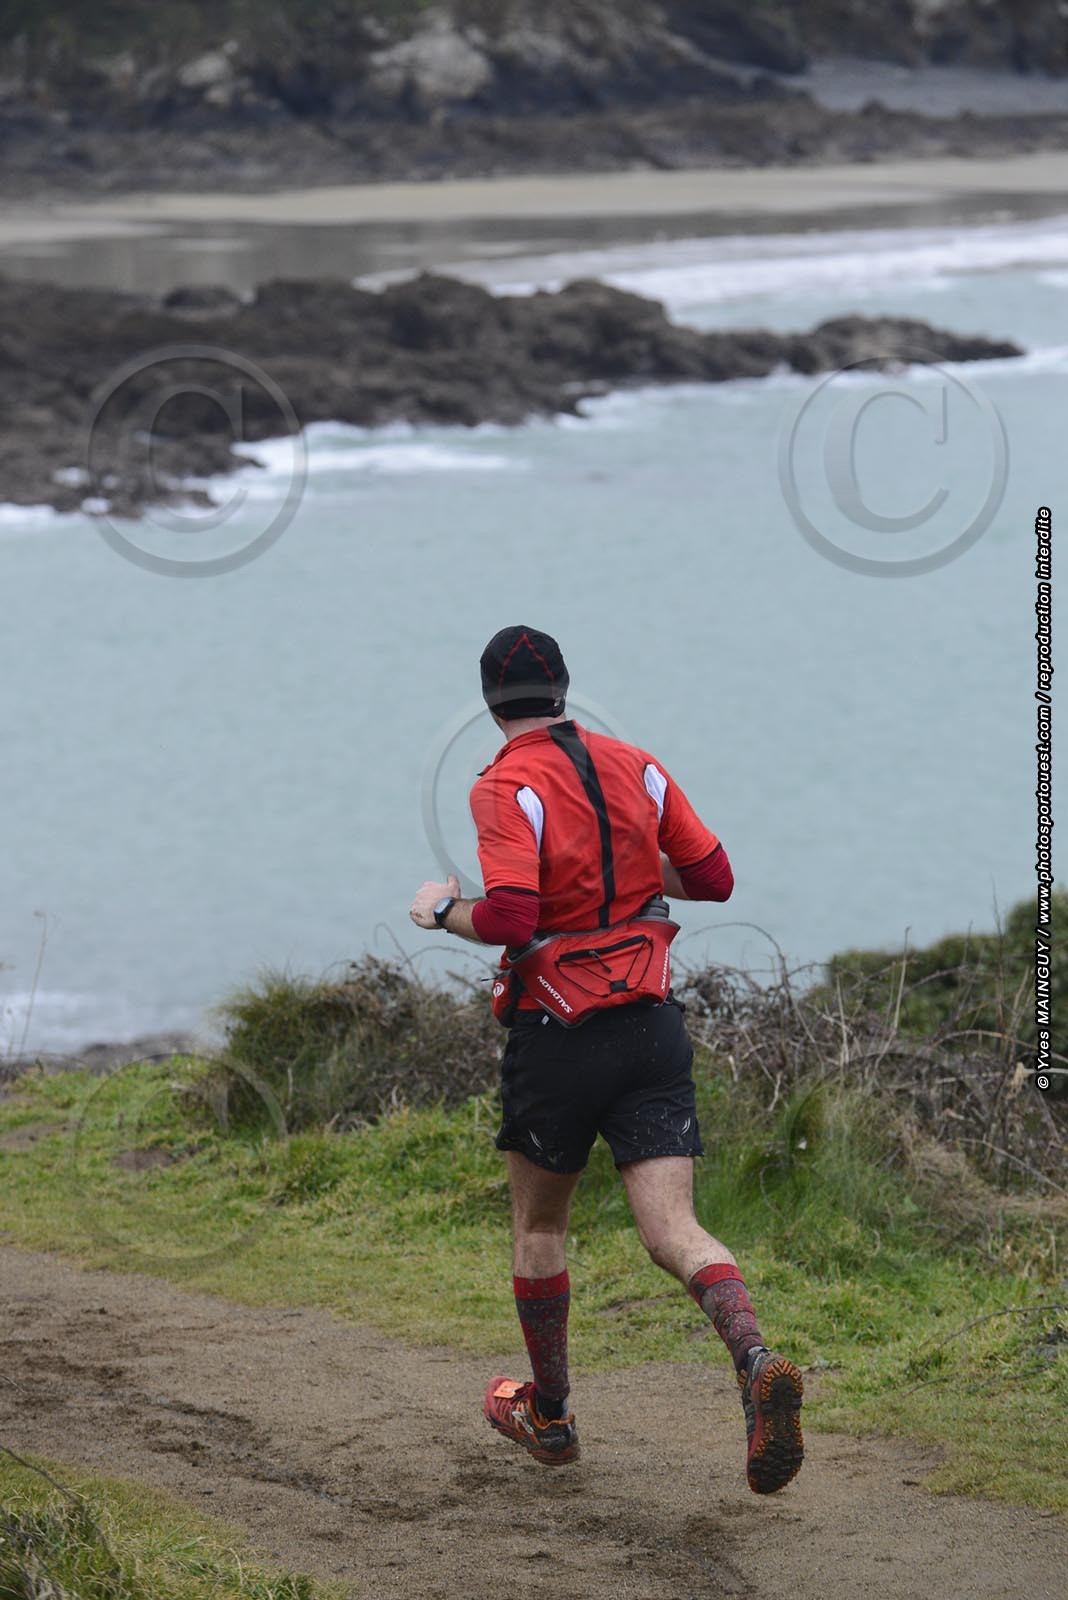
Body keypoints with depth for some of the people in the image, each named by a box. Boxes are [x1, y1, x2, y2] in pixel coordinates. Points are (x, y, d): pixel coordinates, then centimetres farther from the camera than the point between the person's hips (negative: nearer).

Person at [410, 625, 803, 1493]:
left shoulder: (508, 787, -12)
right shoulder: (636, 767, 5)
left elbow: (509, 919, -24)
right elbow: (714, 877, 9)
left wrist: (442, 909, -4)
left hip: (559, 1037, -4)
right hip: (653, 1024, 4)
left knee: (538, 1226, 18)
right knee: (673, 1230, -4)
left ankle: (549, 1414, 31)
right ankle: (758, 1362, -31)